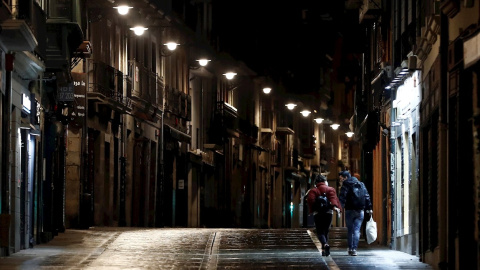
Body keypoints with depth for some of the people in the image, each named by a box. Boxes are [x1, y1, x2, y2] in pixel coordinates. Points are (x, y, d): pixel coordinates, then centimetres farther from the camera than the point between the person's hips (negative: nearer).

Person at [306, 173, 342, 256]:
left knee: (320, 232, -1)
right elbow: (333, 197, -10)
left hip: (317, 214, -2)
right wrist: (335, 206, -22)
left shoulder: (313, 190, 4)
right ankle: (325, 250, 12)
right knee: (326, 231, 14)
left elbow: (310, 200, -9)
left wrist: (311, 210, 1)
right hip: (328, 212, 2)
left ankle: (325, 244, -30)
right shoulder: (330, 189, 8)